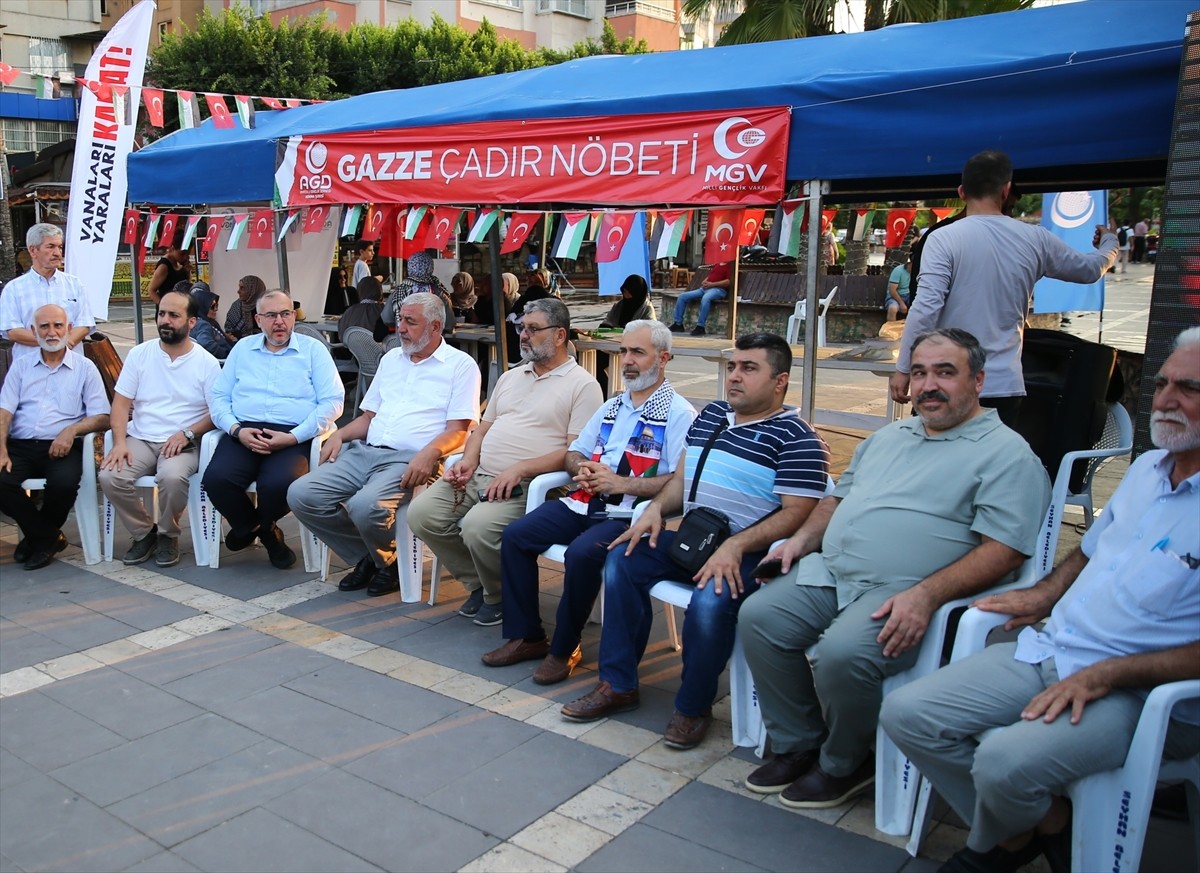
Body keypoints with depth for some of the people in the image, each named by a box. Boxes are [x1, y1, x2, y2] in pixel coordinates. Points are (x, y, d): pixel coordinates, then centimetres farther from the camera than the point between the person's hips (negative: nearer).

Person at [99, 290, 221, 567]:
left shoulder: (206, 362, 1)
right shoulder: (140, 354, 8)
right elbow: (121, 402, 5)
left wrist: (188, 433, -17)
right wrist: (120, 442, -11)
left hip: (183, 444, -3)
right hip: (140, 439, 3)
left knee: (172, 476, -35)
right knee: (110, 476, -25)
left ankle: (167, 534, -4)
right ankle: (143, 532, 1)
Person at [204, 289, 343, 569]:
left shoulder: (313, 349, 10)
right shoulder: (242, 348, 20)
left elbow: (333, 401, -1)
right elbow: (218, 396, 15)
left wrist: (293, 437, -12)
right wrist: (236, 430, -6)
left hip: (293, 437, -3)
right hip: (244, 433, 3)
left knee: (279, 483, -34)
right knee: (216, 478, -27)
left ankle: (257, 526, 5)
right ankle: (263, 532, 4)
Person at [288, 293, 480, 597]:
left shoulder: (460, 365, 3)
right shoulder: (391, 359, 24)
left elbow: (458, 430, -6)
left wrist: (430, 452, -26)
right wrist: (340, 434, 6)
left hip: (409, 460, -7)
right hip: (364, 451, 7)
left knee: (366, 505, -35)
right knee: (301, 494, -13)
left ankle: (387, 562, 0)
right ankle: (366, 556, 6)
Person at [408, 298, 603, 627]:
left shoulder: (582, 385, -2)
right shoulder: (510, 377, 23)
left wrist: (520, 468, -21)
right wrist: (468, 461, 3)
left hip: (527, 485, -7)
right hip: (478, 476, 8)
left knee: (479, 526, -32)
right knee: (421, 513, -11)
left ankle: (499, 596, 0)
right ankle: (479, 584, 8)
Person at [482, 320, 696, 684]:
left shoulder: (678, 414, -3)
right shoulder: (612, 406, 22)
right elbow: (573, 453, 27)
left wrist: (621, 483, -18)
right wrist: (581, 469, 2)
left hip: (628, 513, -7)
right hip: (584, 502, 8)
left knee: (582, 553, -32)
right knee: (515, 535, -7)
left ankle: (564, 649, -11)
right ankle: (525, 636, 3)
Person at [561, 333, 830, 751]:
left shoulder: (796, 439, -8)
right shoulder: (710, 415, 15)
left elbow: (795, 513, -16)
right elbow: (681, 477, 19)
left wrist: (735, 547, -27)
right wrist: (655, 508, -2)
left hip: (748, 554, -7)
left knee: (711, 600, -34)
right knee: (622, 560, -9)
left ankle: (694, 707, -8)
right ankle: (618, 683, 1)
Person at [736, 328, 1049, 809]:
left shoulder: (1006, 453, -2)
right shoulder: (889, 437, 23)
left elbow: (1003, 549, -13)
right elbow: (838, 498, 29)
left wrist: (926, 595, -24)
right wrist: (803, 538, 8)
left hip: (902, 594, -7)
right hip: (828, 573, 8)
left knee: (842, 653, -31)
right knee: (758, 617, -12)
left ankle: (843, 764, 0)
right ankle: (798, 745, 6)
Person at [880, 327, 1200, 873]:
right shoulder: (1147, 468, 12)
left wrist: (1105, 675, -21)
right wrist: (1046, 592, 10)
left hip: (1140, 691, -7)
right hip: (1050, 651, 8)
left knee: (1004, 762, -32)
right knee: (905, 715, -6)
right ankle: (1037, 823, 11)